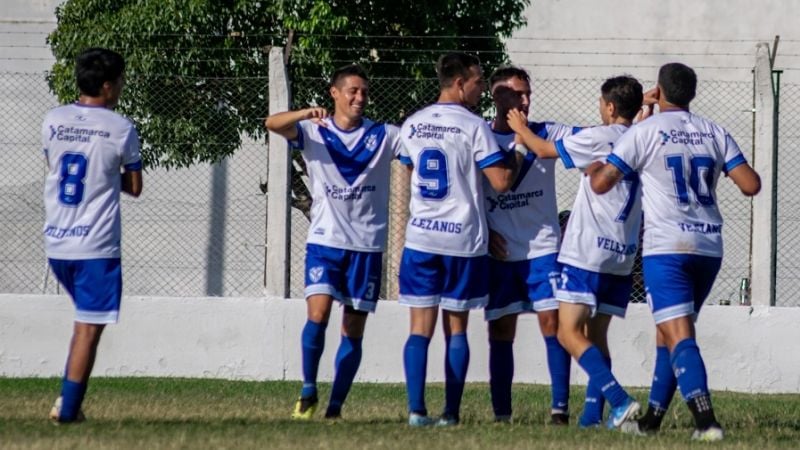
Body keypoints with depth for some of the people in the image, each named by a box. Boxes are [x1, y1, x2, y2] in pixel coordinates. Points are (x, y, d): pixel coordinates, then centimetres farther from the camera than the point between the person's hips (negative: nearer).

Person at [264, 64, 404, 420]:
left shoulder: (384, 136, 6)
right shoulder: (315, 133, 2)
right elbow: (273, 124, -14)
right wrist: (306, 114, -32)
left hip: (367, 244, 1)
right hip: (325, 240, -1)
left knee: (353, 330, 2)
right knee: (318, 313, -17)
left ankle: (336, 406, 8)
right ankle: (308, 392, -3)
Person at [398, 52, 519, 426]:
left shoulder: (412, 126, 7)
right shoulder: (474, 127, -10)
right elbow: (501, 181, -12)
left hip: (420, 237, 3)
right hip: (464, 240, -3)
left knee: (420, 328, 2)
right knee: (456, 329, 6)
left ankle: (416, 410, -9)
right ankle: (451, 413, 5)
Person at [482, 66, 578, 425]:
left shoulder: (546, 134, 2)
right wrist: (484, 232, -4)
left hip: (543, 248, -1)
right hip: (500, 253, 1)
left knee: (552, 321, -9)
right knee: (501, 331, 3)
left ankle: (560, 406, -8)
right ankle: (501, 412, 10)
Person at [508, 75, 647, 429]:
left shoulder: (598, 138, -10)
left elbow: (544, 150, 1)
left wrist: (521, 129, 18)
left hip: (588, 251, -7)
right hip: (623, 255, 7)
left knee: (570, 332, -10)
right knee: (595, 334, 17)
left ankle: (619, 400, -25)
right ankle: (592, 413, 10)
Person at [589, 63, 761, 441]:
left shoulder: (645, 133, -4)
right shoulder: (714, 133, 8)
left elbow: (600, 183, -5)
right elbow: (750, 185, 3)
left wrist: (596, 166, 18)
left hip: (666, 249, -5)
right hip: (709, 247, 5)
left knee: (679, 336, -11)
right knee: (667, 331, 20)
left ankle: (706, 421, -26)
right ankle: (652, 418, 25)